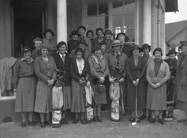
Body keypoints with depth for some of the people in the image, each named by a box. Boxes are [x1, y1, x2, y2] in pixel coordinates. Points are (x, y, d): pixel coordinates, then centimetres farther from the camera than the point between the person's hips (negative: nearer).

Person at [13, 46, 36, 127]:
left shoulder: (34, 62, 7)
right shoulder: (19, 62, 1)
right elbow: (15, 74, 2)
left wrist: (36, 83, 0)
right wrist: (15, 86, -1)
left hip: (32, 82, 2)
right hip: (22, 82, -2)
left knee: (31, 100, 6)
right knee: (23, 101, 3)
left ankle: (31, 119, 17)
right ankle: (23, 120, 12)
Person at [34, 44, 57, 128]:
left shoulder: (51, 59, 8)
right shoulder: (37, 60, -3)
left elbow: (55, 70, 4)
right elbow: (38, 73, -10)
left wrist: (53, 79, -12)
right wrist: (47, 80, -14)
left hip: (51, 83, 3)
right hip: (42, 83, -3)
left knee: (49, 101, 8)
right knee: (42, 101, 0)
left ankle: (47, 119, 17)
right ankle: (42, 120, 9)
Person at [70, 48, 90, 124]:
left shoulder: (86, 62, 10)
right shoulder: (73, 61, 6)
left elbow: (88, 73, 6)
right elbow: (71, 72, -1)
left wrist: (85, 79, -11)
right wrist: (79, 79, -10)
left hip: (84, 81, 1)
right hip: (75, 81, -1)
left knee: (83, 98, -1)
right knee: (75, 97, -3)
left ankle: (82, 117, 5)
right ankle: (76, 116, 5)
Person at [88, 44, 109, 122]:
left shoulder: (103, 59, 12)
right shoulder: (91, 59, -2)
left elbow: (107, 70, 7)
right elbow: (92, 70, -12)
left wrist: (103, 77, -9)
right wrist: (99, 77, -19)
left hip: (101, 81, 4)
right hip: (94, 81, -4)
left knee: (100, 98, 6)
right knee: (94, 99, -2)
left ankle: (98, 115, 15)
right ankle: (94, 115, 7)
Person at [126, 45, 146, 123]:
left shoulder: (142, 60, 4)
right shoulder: (129, 60, 3)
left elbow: (144, 70, -3)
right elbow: (127, 71, -2)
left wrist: (138, 79, -13)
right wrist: (133, 80, -10)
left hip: (140, 81, 0)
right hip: (131, 81, 0)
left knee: (140, 97, -1)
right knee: (131, 97, -2)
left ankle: (138, 115, 8)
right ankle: (133, 115, 8)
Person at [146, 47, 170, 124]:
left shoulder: (165, 64, -1)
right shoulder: (150, 64, 3)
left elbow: (167, 76, -8)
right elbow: (147, 75, 1)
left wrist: (159, 83, -18)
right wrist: (151, 84, -14)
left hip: (161, 85, -1)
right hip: (151, 85, 1)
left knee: (161, 101, 3)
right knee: (152, 100, 3)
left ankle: (160, 117, 15)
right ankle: (153, 117, 13)